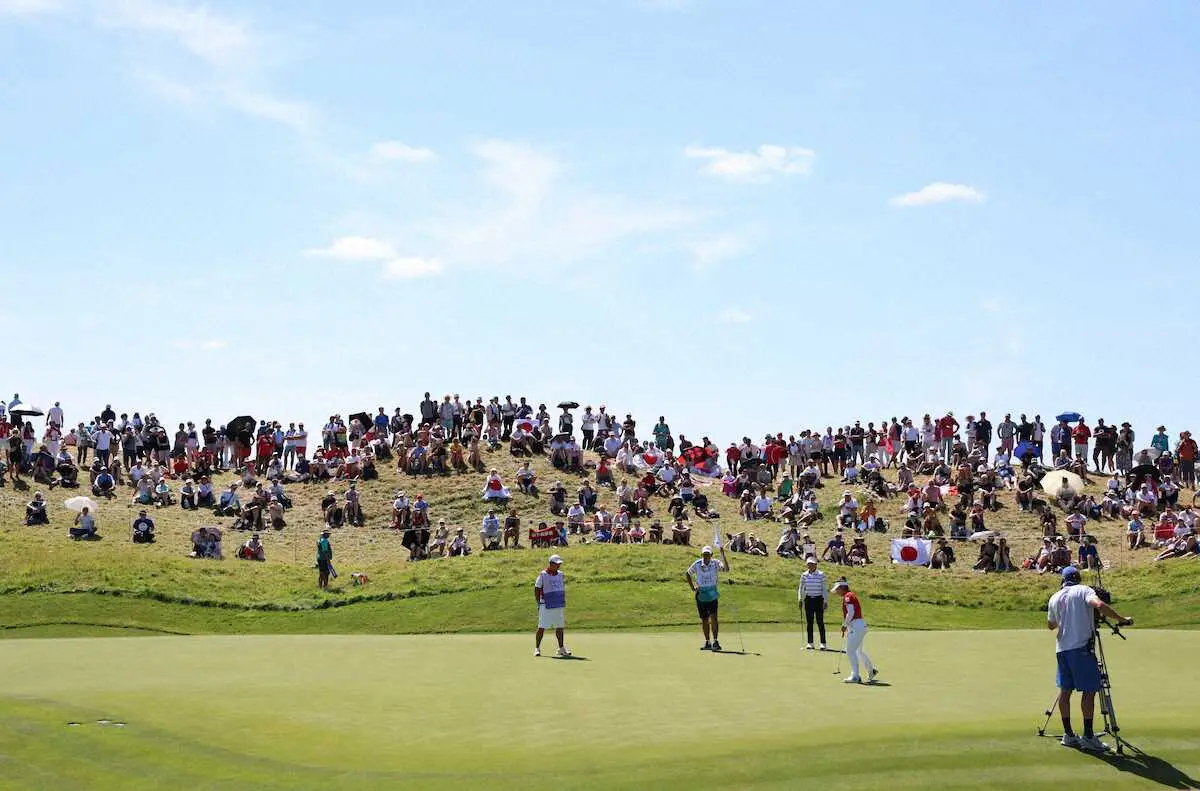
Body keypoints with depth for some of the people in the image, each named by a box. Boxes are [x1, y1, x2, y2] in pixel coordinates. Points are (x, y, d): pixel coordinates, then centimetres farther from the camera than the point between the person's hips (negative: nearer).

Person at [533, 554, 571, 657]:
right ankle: (537, 648, 2)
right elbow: (537, 590, -3)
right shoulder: (542, 575, -5)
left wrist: (564, 602, 14)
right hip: (546, 606, -5)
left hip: (559, 605, 5)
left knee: (560, 627, 9)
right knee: (541, 627, -5)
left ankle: (561, 649, 16)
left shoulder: (560, 574, 11)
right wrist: (539, 604, -7)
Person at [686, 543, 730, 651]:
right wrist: (692, 587, 6)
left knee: (713, 618, -15)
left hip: (712, 594, -2)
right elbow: (688, 574, 14)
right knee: (704, 619, 7)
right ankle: (707, 642, 15)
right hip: (700, 594, 2)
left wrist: (722, 554, -33)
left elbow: (726, 568, -26)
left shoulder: (715, 563, -8)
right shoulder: (697, 565, -2)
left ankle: (715, 641, -14)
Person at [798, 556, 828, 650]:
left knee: (820, 622, -4)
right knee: (809, 622, 4)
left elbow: (824, 589, -1)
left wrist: (825, 601, -6)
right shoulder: (804, 575, 5)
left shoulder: (821, 574, -3)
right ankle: (810, 643, 10)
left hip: (819, 599, -3)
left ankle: (823, 643, 1)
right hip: (808, 599, 3)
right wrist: (800, 599, 1)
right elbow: (801, 588, 11)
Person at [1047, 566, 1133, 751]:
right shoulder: (1083, 590, -1)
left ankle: (1068, 734, 15)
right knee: (1089, 690, -3)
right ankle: (1088, 736, -7)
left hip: (1061, 649, 6)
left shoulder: (1054, 598, 15)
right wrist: (1121, 619, -16)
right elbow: (1099, 605, -20)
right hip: (1081, 647, -6)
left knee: (1065, 690, 11)